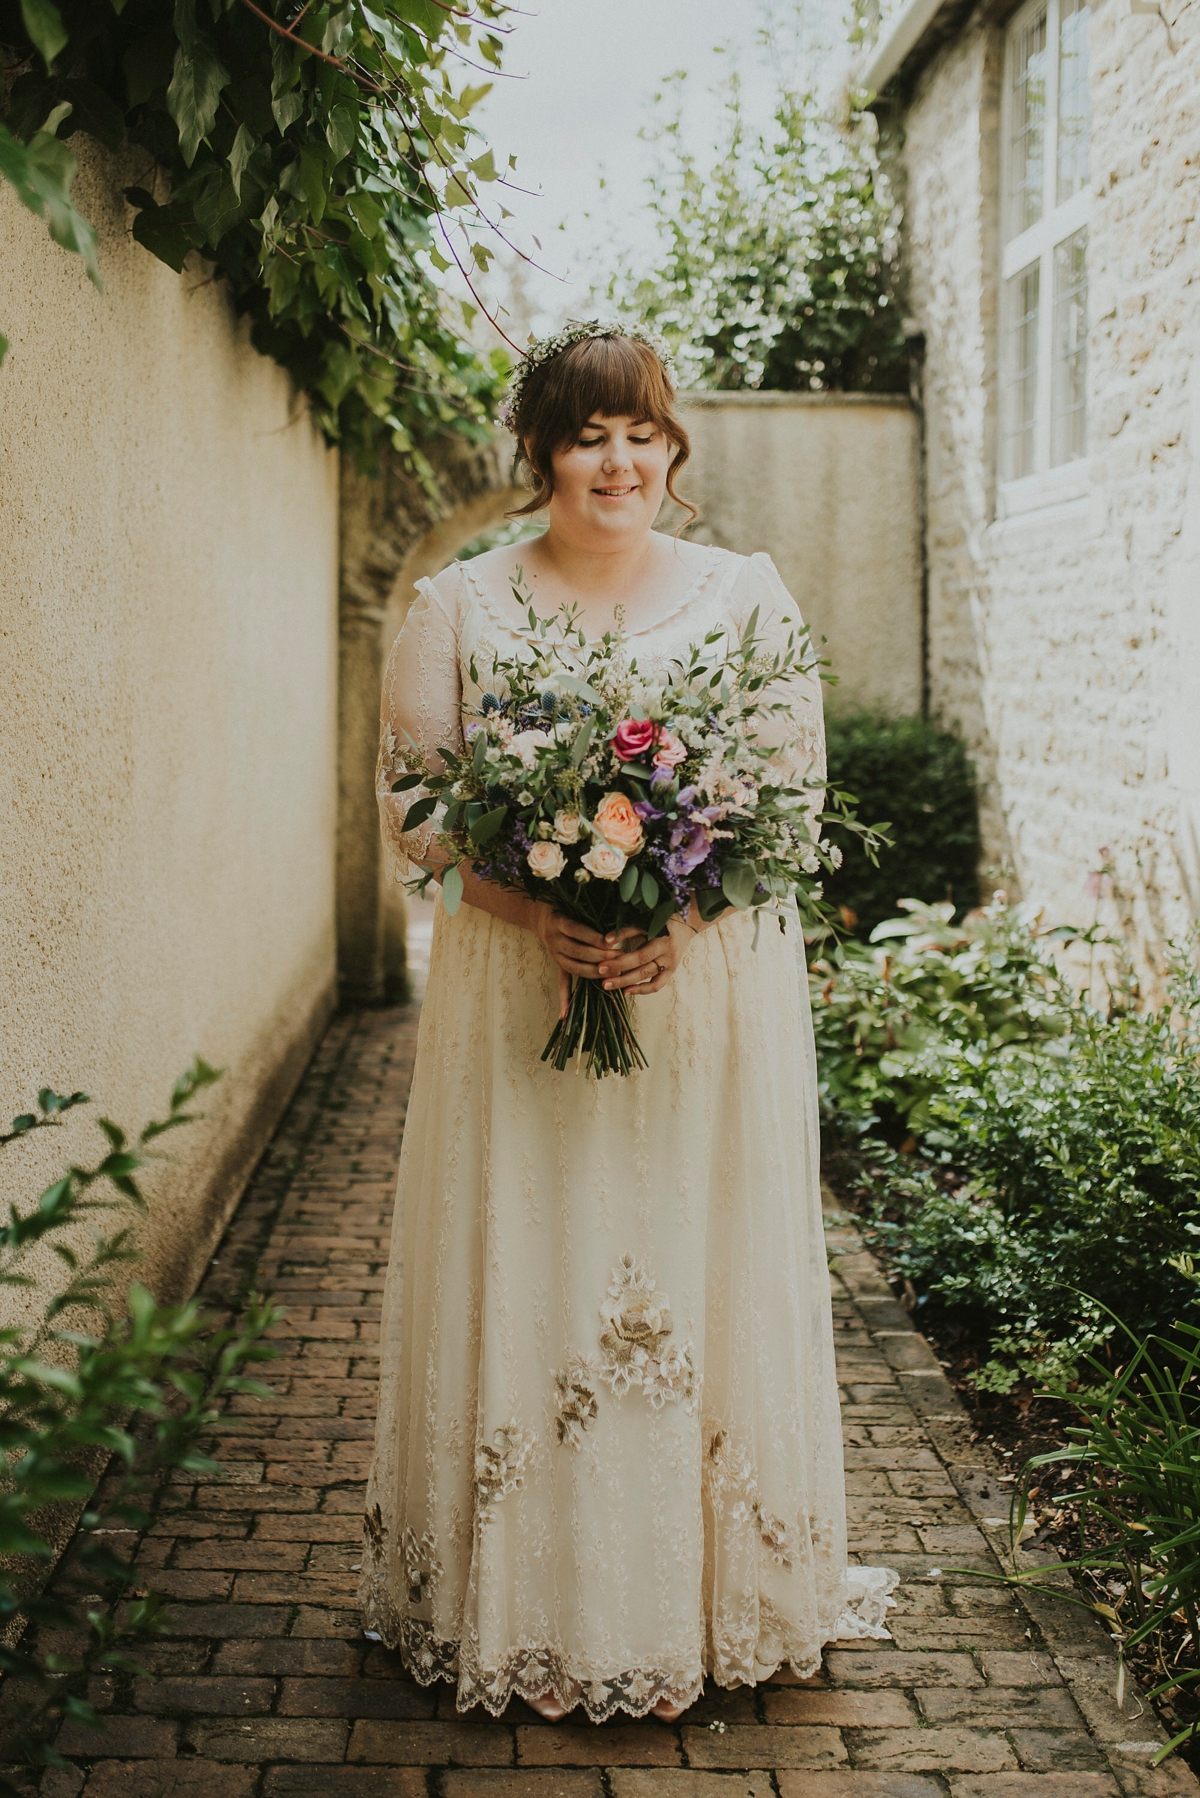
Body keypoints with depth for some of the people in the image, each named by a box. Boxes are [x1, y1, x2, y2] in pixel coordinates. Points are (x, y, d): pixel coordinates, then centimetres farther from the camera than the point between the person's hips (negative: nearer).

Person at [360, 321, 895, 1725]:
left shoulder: (747, 594, 6)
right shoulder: (458, 607, 4)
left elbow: (798, 788, 2)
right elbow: (411, 805, 1)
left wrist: (682, 915, -15)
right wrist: (538, 914, -16)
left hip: (713, 993, 1)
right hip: (518, 1001, 0)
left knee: (707, 1278, 5)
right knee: (521, 1280, 3)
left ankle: (724, 1599, 19)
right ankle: (528, 1609, 17)